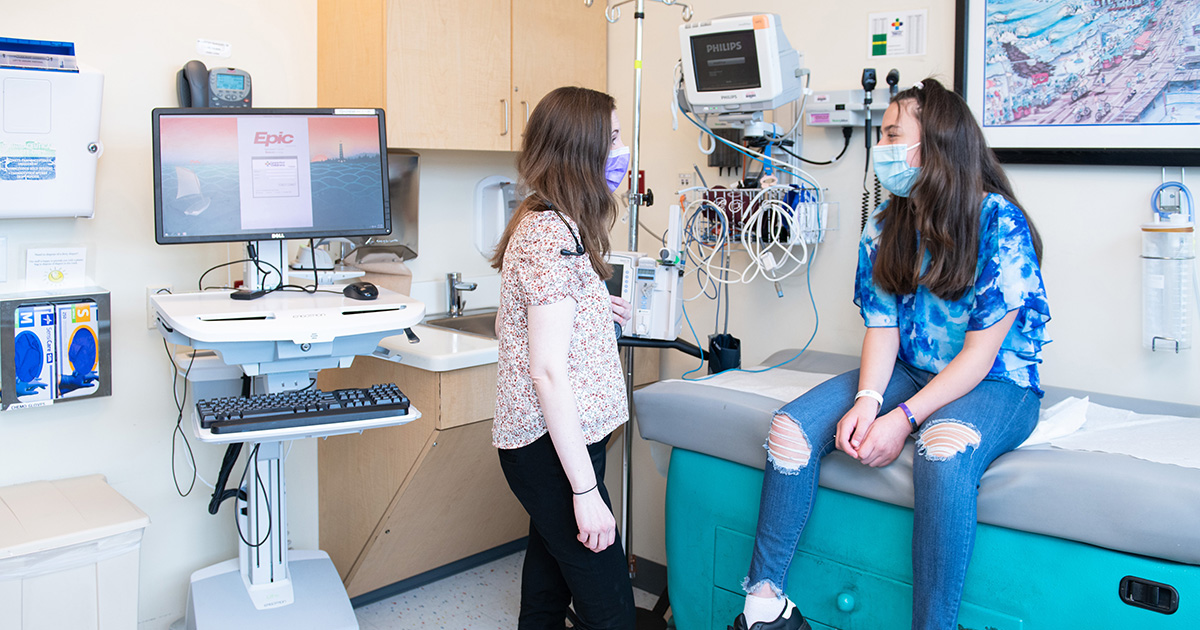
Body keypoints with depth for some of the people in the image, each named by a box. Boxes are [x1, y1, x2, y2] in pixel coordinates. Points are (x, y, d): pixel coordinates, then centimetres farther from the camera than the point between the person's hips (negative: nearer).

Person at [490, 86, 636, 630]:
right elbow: (548, 372, -22)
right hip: (555, 447, -10)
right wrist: (586, 490, -21)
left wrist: (594, 308, 23)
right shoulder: (555, 237, -19)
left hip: (545, 442, 10)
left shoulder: (545, 223, 12)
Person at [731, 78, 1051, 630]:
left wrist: (903, 419, -25)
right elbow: (882, 329, 1)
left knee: (942, 449, -39)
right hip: (908, 373, 6)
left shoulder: (999, 221, -15)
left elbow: (980, 353, -17)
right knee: (791, 427, -15)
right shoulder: (884, 226, 3)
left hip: (995, 385, -5)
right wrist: (867, 400, -19)